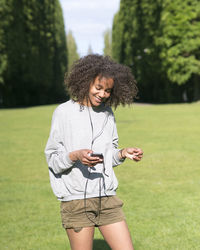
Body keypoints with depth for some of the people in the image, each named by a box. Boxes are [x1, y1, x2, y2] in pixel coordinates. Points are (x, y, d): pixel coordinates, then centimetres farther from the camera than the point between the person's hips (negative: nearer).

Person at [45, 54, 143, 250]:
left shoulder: (107, 114, 12)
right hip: (76, 199, -5)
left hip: (107, 197, 5)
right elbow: (53, 159, -3)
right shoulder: (64, 112, -3)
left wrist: (123, 153, -2)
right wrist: (76, 156, -22)